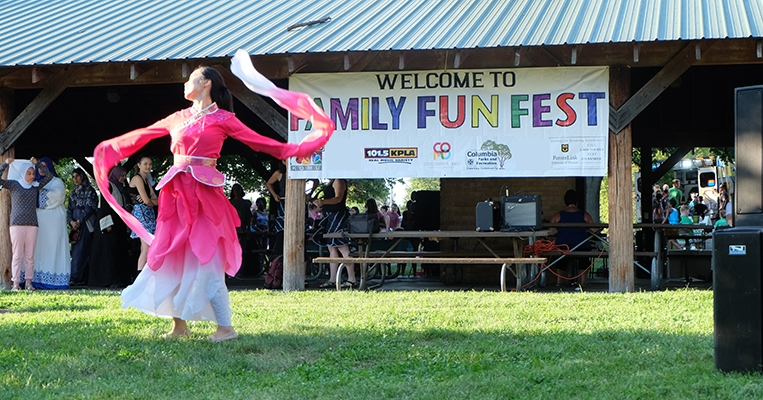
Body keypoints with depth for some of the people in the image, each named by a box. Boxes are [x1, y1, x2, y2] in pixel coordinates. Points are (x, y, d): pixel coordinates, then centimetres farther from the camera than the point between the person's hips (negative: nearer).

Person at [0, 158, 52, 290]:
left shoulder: (35, 186, 13)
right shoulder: (14, 185, 5)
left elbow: (49, 176, 14)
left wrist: (37, 164, 14)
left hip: (32, 225, 3)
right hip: (17, 224, -3)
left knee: (30, 256, 2)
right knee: (17, 255, -4)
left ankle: (28, 282, 4)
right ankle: (16, 283, -3)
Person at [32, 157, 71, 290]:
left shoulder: (57, 182, 7)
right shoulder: (36, 182, 20)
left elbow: (58, 194, -11)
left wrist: (42, 190, -10)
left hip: (53, 219, -4)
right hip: (38, 219, 4)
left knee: (53, 247, -8)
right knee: (39, 247, -4)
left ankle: (54, 278, -10)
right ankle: (39, 278, -6)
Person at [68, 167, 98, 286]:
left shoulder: (89, 191, 1)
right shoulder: (73, 193, 20)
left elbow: (90, 208, -8)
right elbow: (69, 210, 15)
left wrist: (79, 221, -12)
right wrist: (71, 221, -4)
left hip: (86, 224, -7)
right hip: (76, 227, 7)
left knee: (80, 251, -13)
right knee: (76, 251, 1)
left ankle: (76, 278, -20)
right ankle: (82, 278, 1)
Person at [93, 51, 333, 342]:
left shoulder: (222, 118, 0)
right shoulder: (179, 118, 16)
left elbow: (259, 142, -1)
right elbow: (142, 136, 27)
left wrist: (296, 150, -10)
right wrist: (110, 148, 36)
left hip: (204, 193, -6)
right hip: (176, 192, 6)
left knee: (206, 261, -8)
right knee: (171, 258, 6)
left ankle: (225, 327, -1)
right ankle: (179, 324, 16)